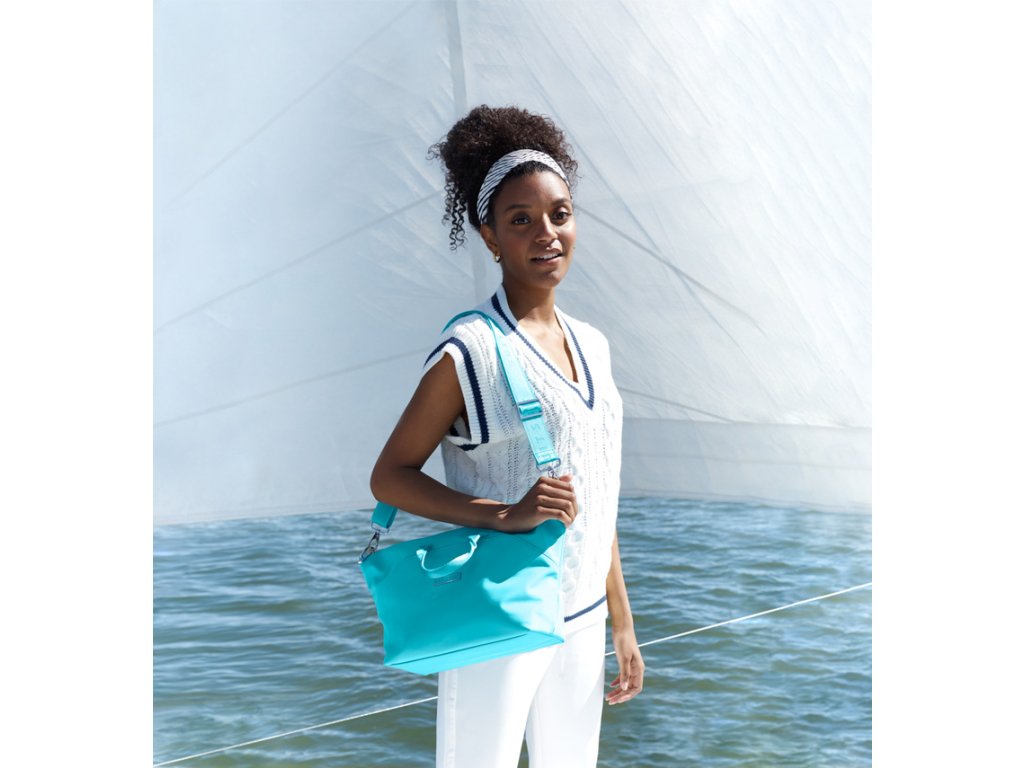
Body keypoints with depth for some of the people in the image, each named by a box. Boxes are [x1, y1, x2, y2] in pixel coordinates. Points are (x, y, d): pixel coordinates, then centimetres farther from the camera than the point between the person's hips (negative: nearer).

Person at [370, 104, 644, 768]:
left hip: (582, 623, 6)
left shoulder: (592, 345, 9)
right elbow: (389, 477, -10)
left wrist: (623, 624, 17)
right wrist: (506, 513, -21)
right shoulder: (470, 351, -11)